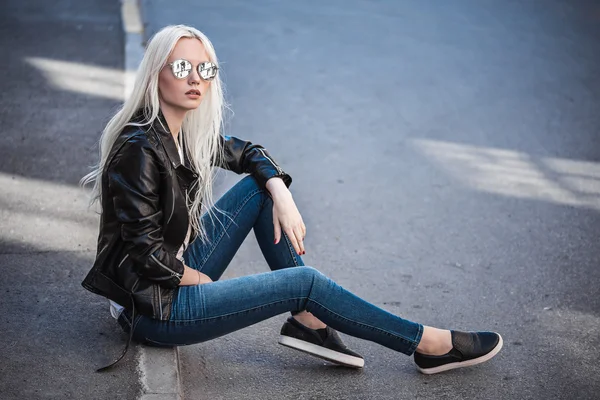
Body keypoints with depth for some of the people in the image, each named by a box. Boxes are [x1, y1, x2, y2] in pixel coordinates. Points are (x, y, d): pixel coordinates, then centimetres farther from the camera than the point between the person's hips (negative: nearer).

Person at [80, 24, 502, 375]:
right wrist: (203, 280, -9)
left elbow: (247, 153, 17)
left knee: (261, 186, 3)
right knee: (305, 282, -12)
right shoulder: (139, 149, -24)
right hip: (153, 306, -9)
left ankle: (308, 322, 0)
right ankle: (429, 345, 2)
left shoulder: (187, 130, 1)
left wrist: (282, 195, -2)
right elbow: (146, 253, -24)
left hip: (178, 272, 9)